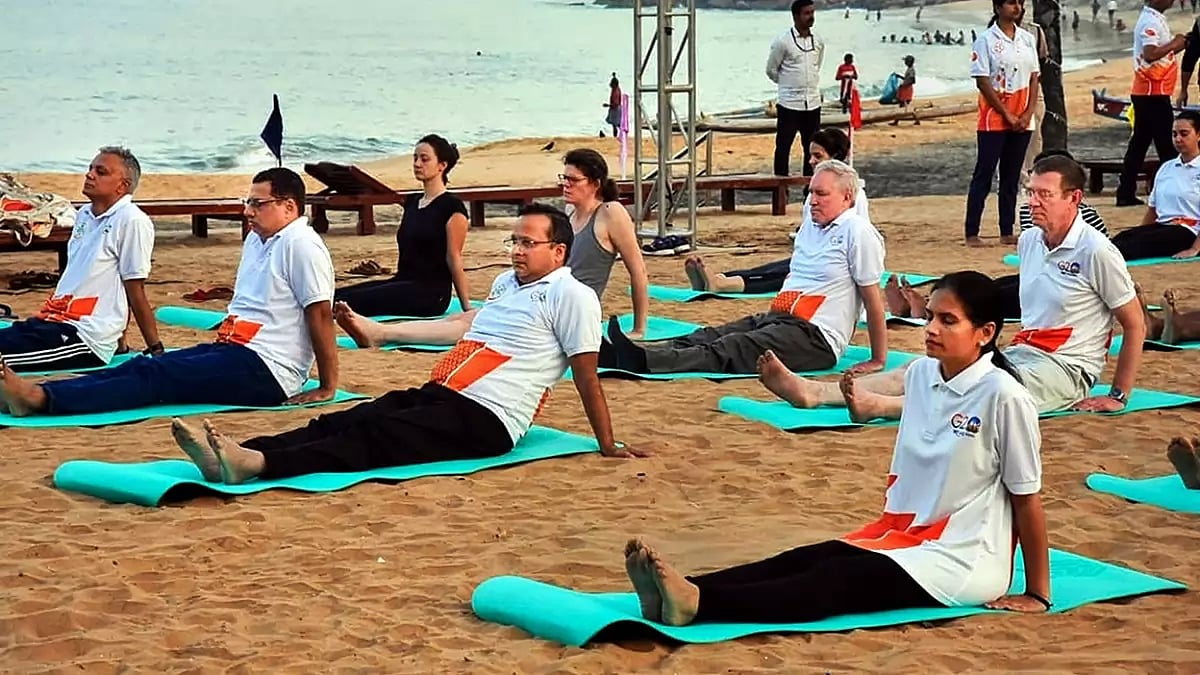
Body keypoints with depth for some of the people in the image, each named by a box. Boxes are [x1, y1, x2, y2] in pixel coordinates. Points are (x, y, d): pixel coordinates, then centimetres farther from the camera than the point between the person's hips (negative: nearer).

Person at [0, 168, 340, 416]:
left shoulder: (301, 244, -11)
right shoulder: (257, 240, 19)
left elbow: (321, 314, -14)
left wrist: (328, 387, -15)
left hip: (265, 371, -9)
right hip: (231, 350, 9)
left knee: (155, 374, -23)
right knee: (142, 367, -10)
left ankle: (41, 398, -37)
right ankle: (33, 394, -24)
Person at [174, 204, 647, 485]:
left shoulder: (571, 296, -3)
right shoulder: (508, 283, 24)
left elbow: (586, 375, -5)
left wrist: (607, 446, -4)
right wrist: (378, 331, 36)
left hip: (484, 420, -9)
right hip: (438, 397, 9)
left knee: (374, 435, -29)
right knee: (340, 422, -15)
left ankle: (256, 465, -49)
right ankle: (235, 454, -34)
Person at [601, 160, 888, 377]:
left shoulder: (857, 232, -7)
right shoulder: (808, 230, 20)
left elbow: (873, 297, -8)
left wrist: (878, 361, -8)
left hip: (816, 337, -8)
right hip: (775, 318, 8)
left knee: (730, 349, -27)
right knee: (707, 337, -14)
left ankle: (643, 361, -46)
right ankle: (619, 356, -32)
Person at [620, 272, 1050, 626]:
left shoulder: (1003, 395, -15)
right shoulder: (919, 374, 6)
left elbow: (1027, 498, -10)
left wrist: (1038, 594, -6)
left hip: (966, 562, -7)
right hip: (905, 535, 7)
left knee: (839, 578, -27)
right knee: (807, 559, -17)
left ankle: (699, 603, -48)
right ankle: (675, 592, -38)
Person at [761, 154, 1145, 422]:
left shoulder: (1095, 252, -10)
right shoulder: (1029, 241, 12)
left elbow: (1136, 324, -6)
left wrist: (1118, 396, -7)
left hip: (1064, 370, -7)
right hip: (1020, 353, 7)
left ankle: (879, 406, -59)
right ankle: (812, 392, -30)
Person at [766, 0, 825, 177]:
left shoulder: (818, 41, 4)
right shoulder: (783, 42, -12)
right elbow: (771, 70, -1)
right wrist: (788, 85, 9)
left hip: (813, 104, 5)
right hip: (789, 104, -5)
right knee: (783, 147, -1)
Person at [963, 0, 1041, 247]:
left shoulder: (1028, 38, 9)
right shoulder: (986, 40, -8)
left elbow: (1034, 77, 10)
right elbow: (982, 82, -11)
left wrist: (1029, 112, -3)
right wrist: (1007, 115, -12)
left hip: (1022, 121, 5)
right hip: (994, 119, -5)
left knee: (1011, 177, 9)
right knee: (984, 175, -4)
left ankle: (1007, 232, 14)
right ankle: (972, 234, -1)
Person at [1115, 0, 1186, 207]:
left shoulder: (1154, 19, 16)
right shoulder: (1151, 22, -16)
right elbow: (1150, 54, -29)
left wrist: (1177, 45, 8)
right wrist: (1173, 44, -17)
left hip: (1146, 92, 10)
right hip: (1154, 92, -10)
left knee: (1140, 141, 10)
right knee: (1165, 144, -4)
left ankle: (1126, 193, 11)